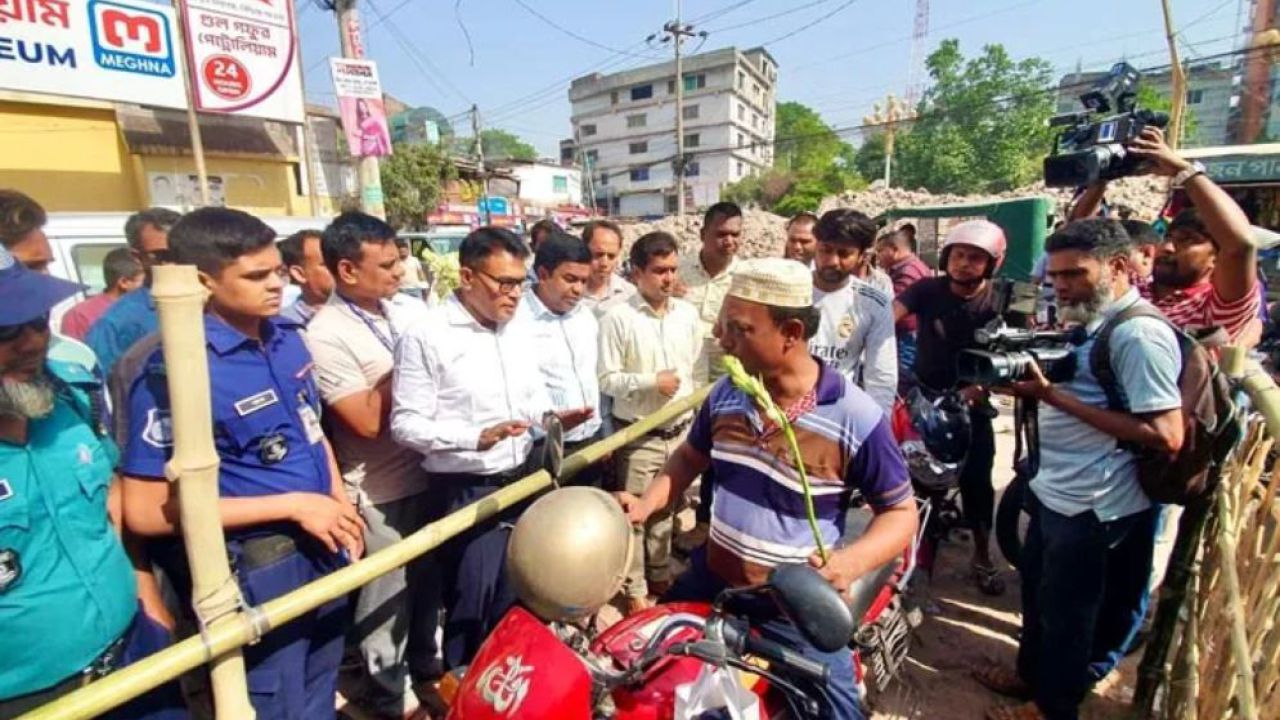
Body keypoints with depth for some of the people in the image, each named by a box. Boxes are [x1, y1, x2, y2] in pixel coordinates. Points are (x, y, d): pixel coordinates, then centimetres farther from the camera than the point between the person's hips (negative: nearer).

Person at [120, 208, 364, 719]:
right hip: (254, 575, -6)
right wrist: (293, 505, -22)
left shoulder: (287, 337, 0)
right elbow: (146, 512, -19)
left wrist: (341, 505, 0)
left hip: (321, 550, 6)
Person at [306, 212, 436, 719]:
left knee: (428, 580, 23)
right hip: (379, 492, -6)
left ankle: (425, 663, 46)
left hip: (424, 475, 7)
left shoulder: (398, 314, 3)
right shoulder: (325, 335, -18)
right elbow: (368, 421, -22)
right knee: (387, 596, 13)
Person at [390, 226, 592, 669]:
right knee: (472, 606, 9)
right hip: (467, 493, -6)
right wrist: (476, 438, -27)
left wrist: (553, 419, -5)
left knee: (521, 596, 21)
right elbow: (406, 424, -15)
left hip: (524, 481, 7)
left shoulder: (518, 331, 7)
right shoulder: (426, 336, -14)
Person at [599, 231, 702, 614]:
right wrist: (651, 382, -19)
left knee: (666, 509, 20)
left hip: (680, 431, 4)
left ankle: (660, 576, 39)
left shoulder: (688, 314, 2)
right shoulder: (617, 318, -13)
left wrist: (692, 407, 10)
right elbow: (606, 380, -12)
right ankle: (635, 590, 26)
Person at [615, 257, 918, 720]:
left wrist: (852, 561, -29)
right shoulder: (725, 394, -5)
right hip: (709, 581, 5)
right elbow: (691, 456, 12)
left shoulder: (857, 418, -21)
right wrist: (646, 503, -4)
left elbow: (901, 511, -11)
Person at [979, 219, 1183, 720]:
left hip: (1091, 506, -9)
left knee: (1065, 610, 12)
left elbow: (1165, 437, -26)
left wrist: (1054, 396, -26)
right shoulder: (1092, 323, 7)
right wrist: (1030, 382, -5)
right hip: (1054, 492, 9)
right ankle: (1032, 674, 45)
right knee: (1037, 594, 24)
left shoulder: (1140, 333, -21)